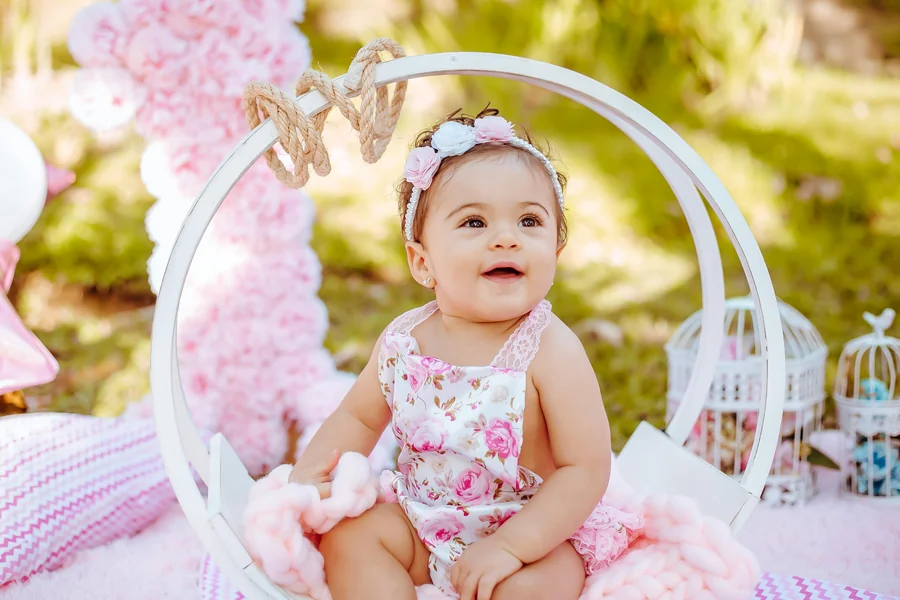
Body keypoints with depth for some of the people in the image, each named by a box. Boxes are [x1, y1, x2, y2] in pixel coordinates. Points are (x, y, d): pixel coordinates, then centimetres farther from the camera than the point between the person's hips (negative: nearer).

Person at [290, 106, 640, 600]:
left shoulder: (551, 353, -22)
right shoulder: (403, 340, -8)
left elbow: (586, 471, -22)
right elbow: (358, 416, 10)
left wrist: (510, 545, -29)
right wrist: (312, 472, -9)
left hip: (536, 527, -4)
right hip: (424, 521, 5)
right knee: (348, 536, -11)